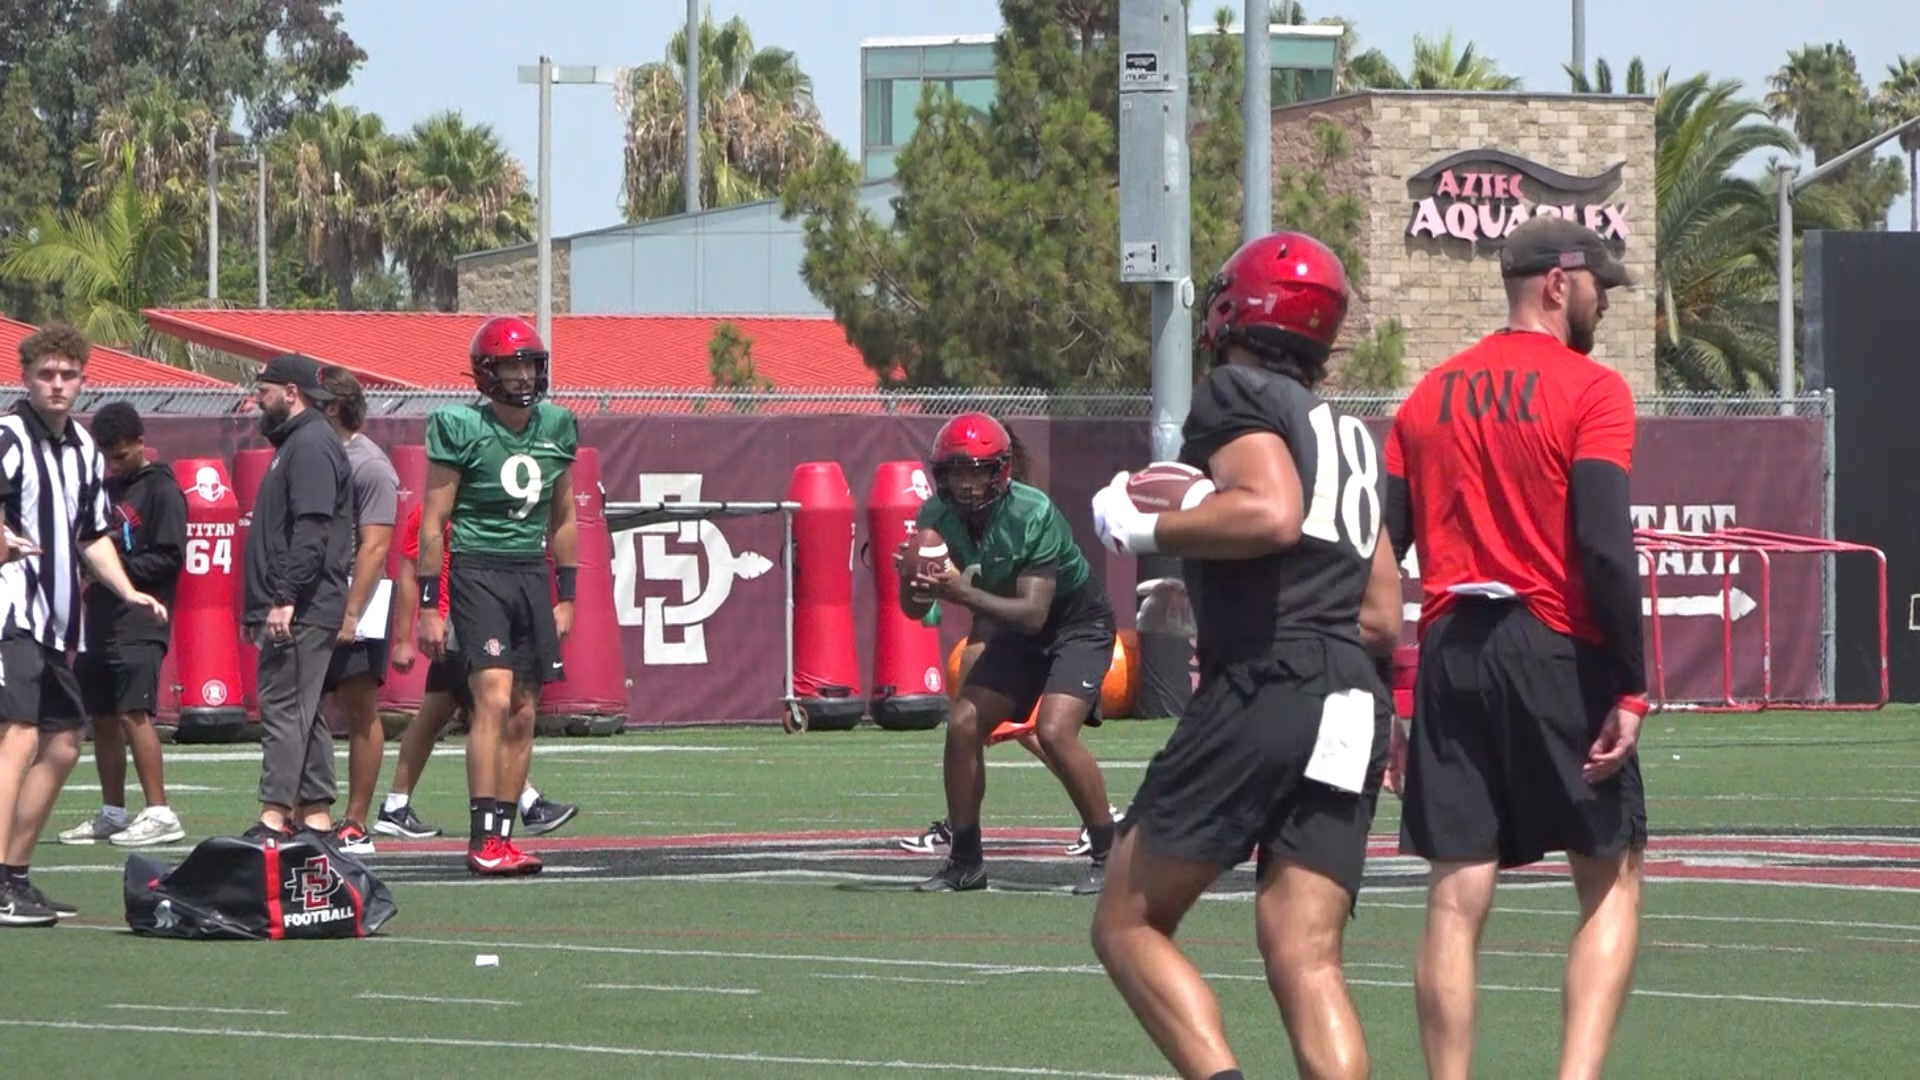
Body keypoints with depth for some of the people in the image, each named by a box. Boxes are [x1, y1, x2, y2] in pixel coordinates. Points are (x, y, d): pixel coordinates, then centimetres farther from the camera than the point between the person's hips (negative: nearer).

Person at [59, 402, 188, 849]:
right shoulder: (106, 488, 19)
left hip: (139, 627, -8)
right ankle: (112, 814, 17)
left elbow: (170, 559, -11)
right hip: (100, 623, 8)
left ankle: (159, 813, -15)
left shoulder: (162, 491, -5)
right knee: (102, 717, 9)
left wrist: (116, 563, -15)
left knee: (133, 713, -15)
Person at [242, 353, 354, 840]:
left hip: (301, 611, -11)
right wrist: (258, 607, 23)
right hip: (294, 612, 11)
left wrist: (285, 599, -26)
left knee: (285, 709, -14)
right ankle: (315, 814, 14)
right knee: (300, 712, 11)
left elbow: (311, 533, -22)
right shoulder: (296, 443, 21)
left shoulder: (311, 446, -12)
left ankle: (274, 818, -18)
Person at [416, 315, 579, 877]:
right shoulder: (462, 429, -8)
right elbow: (433, 523, -5)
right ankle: (483, 839, -18)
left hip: (533, 575, 6)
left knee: (522, 716, 4)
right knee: (494, 699, -17)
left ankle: (503, 837, 10)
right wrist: (429, 604, -7)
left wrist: (565, 596, 16)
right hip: (478, 572, -6)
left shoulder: (556, 428, 8)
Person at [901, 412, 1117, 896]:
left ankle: (1108, 854, -12)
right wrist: (913, 581, -33)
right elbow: (912, 607, -9)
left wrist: (965, 594, -48)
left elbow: (1033, 613, -36)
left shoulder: (1033, 515, -32)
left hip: (1078, 623, -6)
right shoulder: (936, 518, -14)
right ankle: (965, 860, 10)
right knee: (963, 725, -5)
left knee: (1055, 731, -24)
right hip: (1016, 633, 6)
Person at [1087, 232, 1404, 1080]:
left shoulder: (1239, 394, 1)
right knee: (1304, 961, 0)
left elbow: (1273, 512, -18)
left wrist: (1147, 529, -6)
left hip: (1264, 689, -7)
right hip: (1356, 702, 7)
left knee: (1128, 926, 2)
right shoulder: (1351, 436, 25)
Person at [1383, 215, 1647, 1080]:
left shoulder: (1429, 397, 13)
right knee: (1611, 881, 6)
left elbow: (1379, 549, 10)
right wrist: (1629, 687, -12)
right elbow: (1604, 548, -14)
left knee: (1456, 899, 4)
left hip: (1450, 651, 5)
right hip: (1559, 651, -4)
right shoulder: (1590, 391, -4)